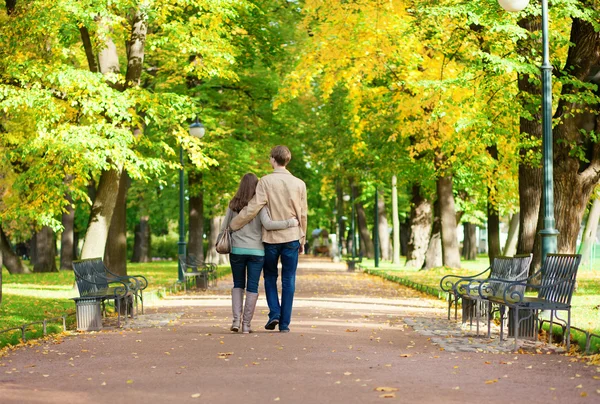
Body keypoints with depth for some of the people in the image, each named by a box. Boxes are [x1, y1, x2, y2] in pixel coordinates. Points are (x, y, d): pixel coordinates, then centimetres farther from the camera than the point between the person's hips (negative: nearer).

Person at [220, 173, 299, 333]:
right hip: (256, 251, -2)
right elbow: (267, 224, -20)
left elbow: (224, 228, 6)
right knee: (252, 287, 5)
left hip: (237, 250, 2)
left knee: (238, 284, 15)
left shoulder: (233, 205, 2)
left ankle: (236, 319, 1)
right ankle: (246, 324, 4)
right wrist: (289, 223, -13)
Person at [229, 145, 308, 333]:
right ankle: (284, 322, 4)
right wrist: (302, 239, 15)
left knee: (270, 276, 17)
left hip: (270, 237, -1)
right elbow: (303, 215, 5)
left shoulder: (266, 181, -9)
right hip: (291, 237, 2)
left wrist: (232, 225, -5)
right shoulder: (299, 184, 1)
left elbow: (252, 208, -14)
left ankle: (274, 312, 1)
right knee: (288, 280, 6)